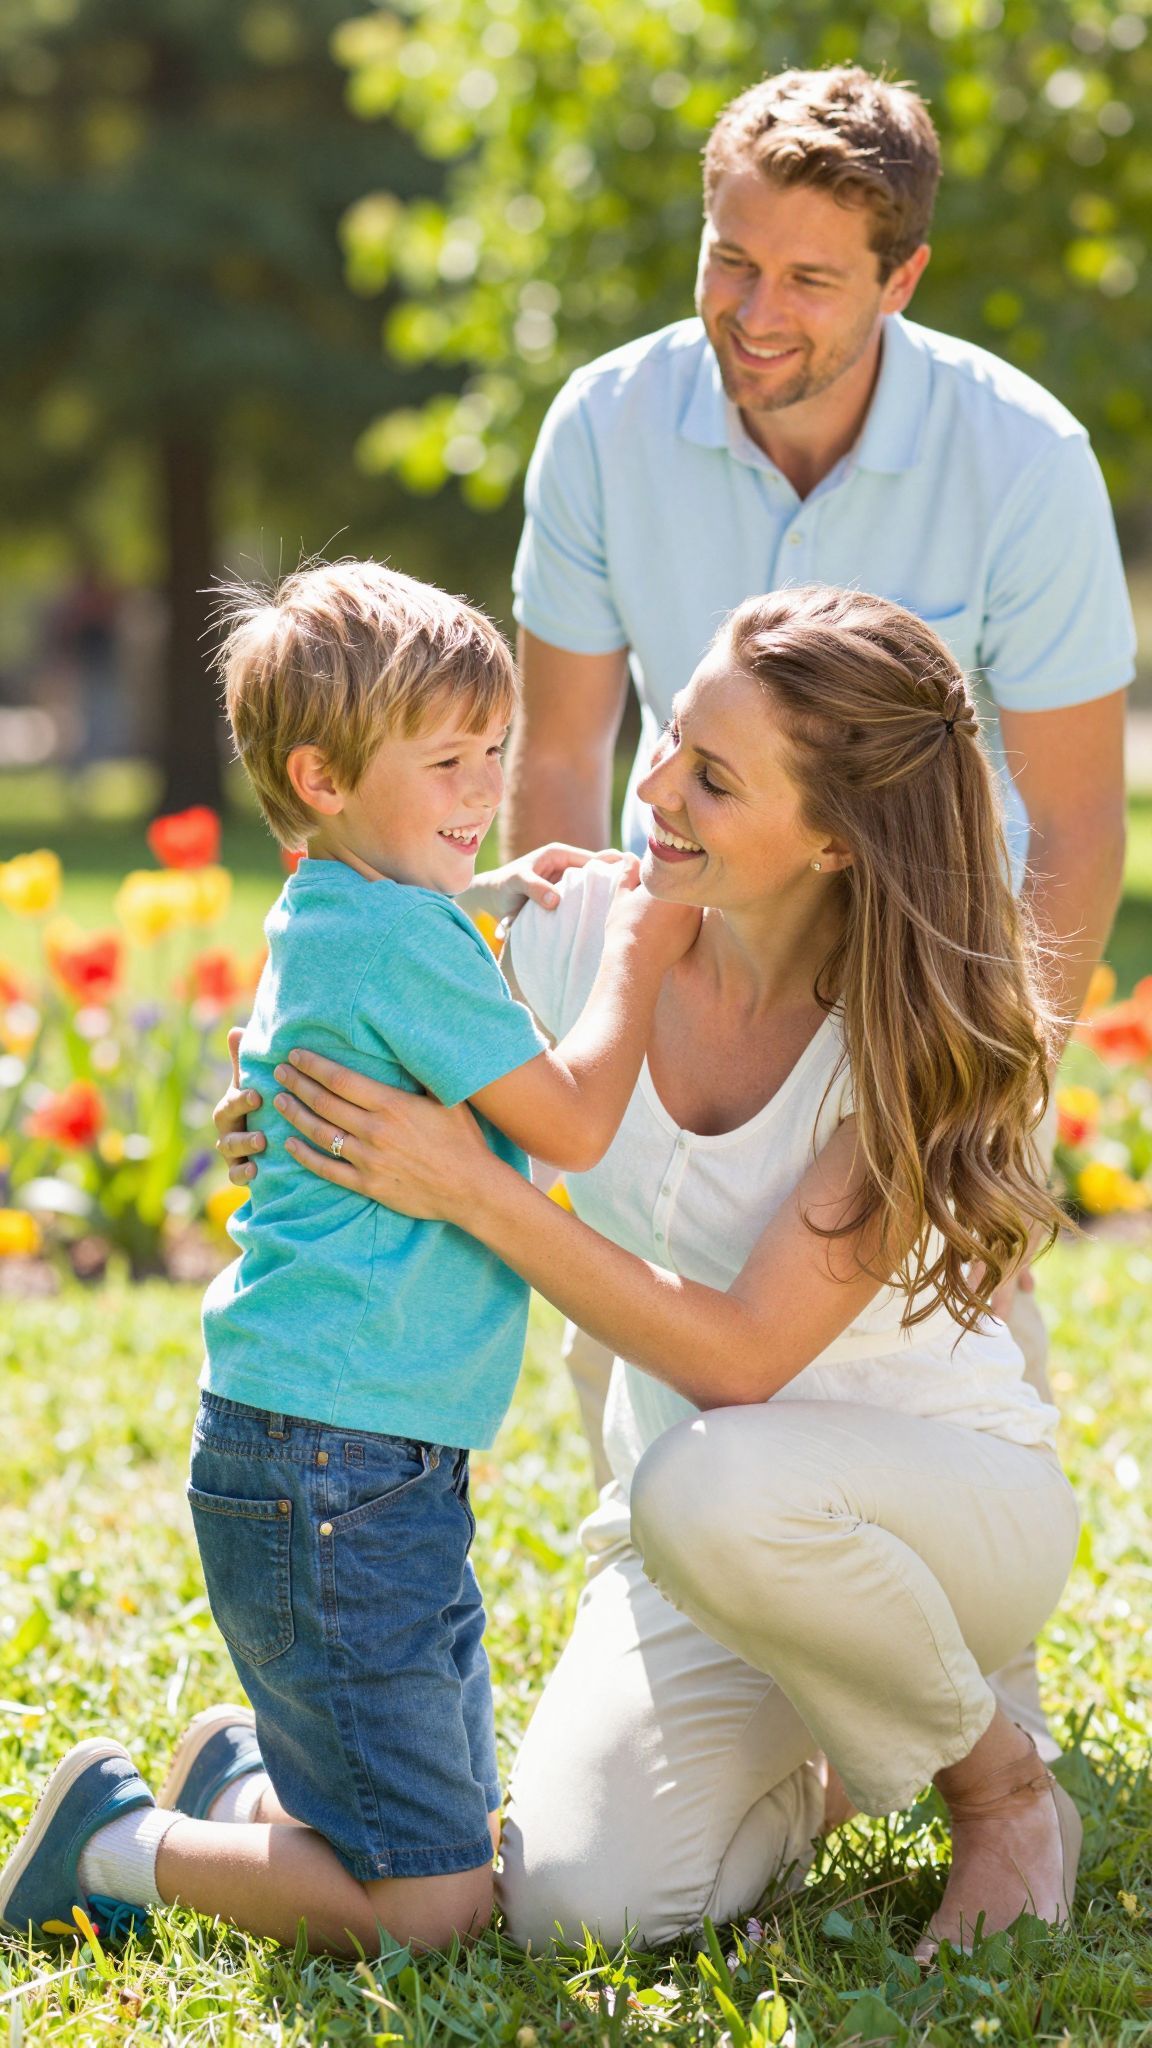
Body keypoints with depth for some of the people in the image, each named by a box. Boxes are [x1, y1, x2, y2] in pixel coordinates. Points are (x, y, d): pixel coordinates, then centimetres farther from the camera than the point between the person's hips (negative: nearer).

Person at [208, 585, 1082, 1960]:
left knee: (710, 1484, -39)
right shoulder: (587, 929, -11)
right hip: (686, 1537, 4)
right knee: (572, 1905, -20)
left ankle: (1001, 1784, -9)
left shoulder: (911, 1030, -22)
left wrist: (472, 1191, -35)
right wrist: (292, 1121, -15)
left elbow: (740, 1356, -29)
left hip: (947, 1501, -4)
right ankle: (820, 1775, 15)